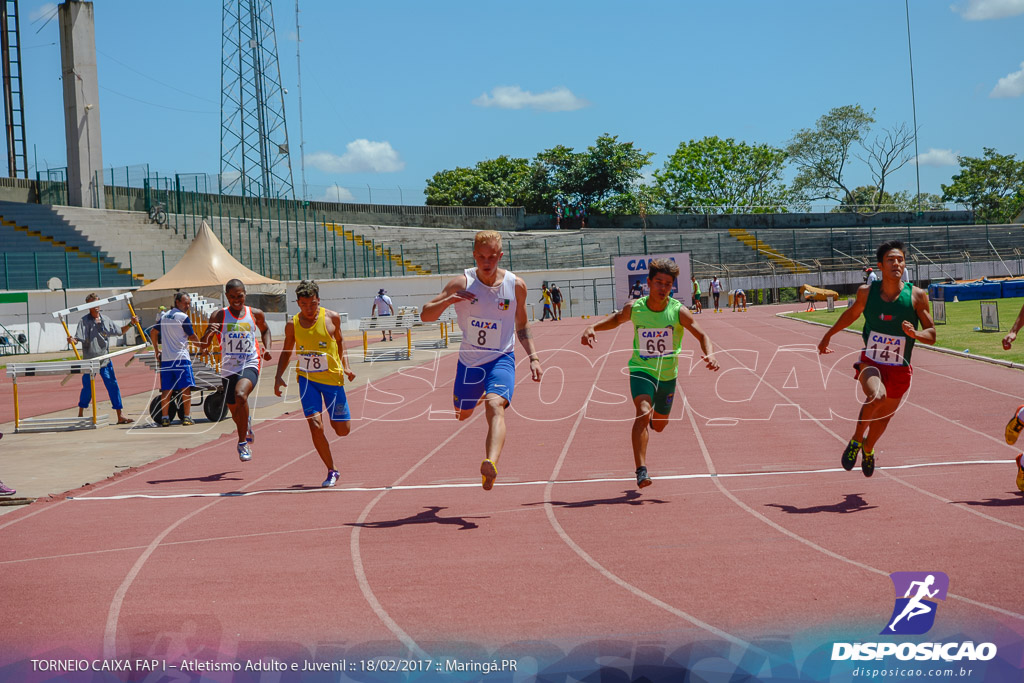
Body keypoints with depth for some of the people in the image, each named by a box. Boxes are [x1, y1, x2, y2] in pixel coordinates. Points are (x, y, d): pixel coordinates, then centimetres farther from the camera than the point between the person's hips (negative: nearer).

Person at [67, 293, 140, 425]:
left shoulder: (105, 320, 8)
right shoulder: (84, 321, -7)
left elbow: (120, 331, 20)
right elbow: (79, 338, -16)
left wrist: (131, 323, 10)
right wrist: (72, 340, -37)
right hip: (89, 360, -4)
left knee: (113, 385, -1)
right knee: (88, 387, 5)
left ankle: (120, 415, 1)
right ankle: (81, 414, 24)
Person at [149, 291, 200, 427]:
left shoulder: (164, 316, 14)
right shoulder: (183, 317, -7)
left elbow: (153, 333, 21)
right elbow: (192, 337, -1)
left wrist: (157, 350, 30)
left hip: (165, 358, 6)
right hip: (181, 357, -6)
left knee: (166, 389, 7)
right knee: (186, 388, -2)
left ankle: (164, 418, 6)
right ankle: (186, 417, -5)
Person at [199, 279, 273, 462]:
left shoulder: (256, 314, 1)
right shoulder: (219, 316, -4)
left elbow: (265, 330, 24)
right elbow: (202, 345, -7)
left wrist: (267, 348, 6)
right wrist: (208, 332, -29)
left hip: (250, 364, -2)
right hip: (228, 368, 2)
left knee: (240, 395, -32)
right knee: (235, 412, 13)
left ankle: (242, 442, -20)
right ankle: (247, 426, 51)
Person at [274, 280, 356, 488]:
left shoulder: (332, 318, -5)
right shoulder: (292, 325, -3)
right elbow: (286, 352, 10)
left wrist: (345, 366, 1)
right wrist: (279, 377, -2)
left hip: (332, 378, 0)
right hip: (307, 378, 0)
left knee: (342, 430, 4)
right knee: (315, 425, -15)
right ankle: (331, 471, 1)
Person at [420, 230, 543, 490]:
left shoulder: (515, 285, -7)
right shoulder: (462, 283, -11)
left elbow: (522, 326, 10)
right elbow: (425, 315, -12)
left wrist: (533, 357, -1)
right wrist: (448, 300, -31)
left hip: (501, 359, -2)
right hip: (469, 361, 2)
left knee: (496, 406, -29)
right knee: (462, 414, 22)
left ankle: (490, 463, -48)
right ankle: (479, 397, 60)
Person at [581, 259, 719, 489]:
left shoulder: (679, 311, -16)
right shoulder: (634, 308, -12)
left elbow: (702, 335, -10)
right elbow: (617, 319, 10)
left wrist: (709, 354, -30)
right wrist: (592, 328, -5)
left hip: (668, 374, 2)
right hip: (641, 369, -2)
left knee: (659, 425, 18)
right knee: (643, 413, -27)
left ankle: (652, 417, 58)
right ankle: (641, 471, -30)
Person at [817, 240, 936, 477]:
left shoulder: (917, 296, -11)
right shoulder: (867, 291, -7)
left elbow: (931, 335, -6)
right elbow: (852, 313, 15)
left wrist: (915, 333, -28)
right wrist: (828, 335, 25)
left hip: (900, 369, 2)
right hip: (870, 363, -1)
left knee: (883, 417, 17)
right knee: (877, 396, -33)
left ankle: (868, 450, 52)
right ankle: (856, 440, -8)